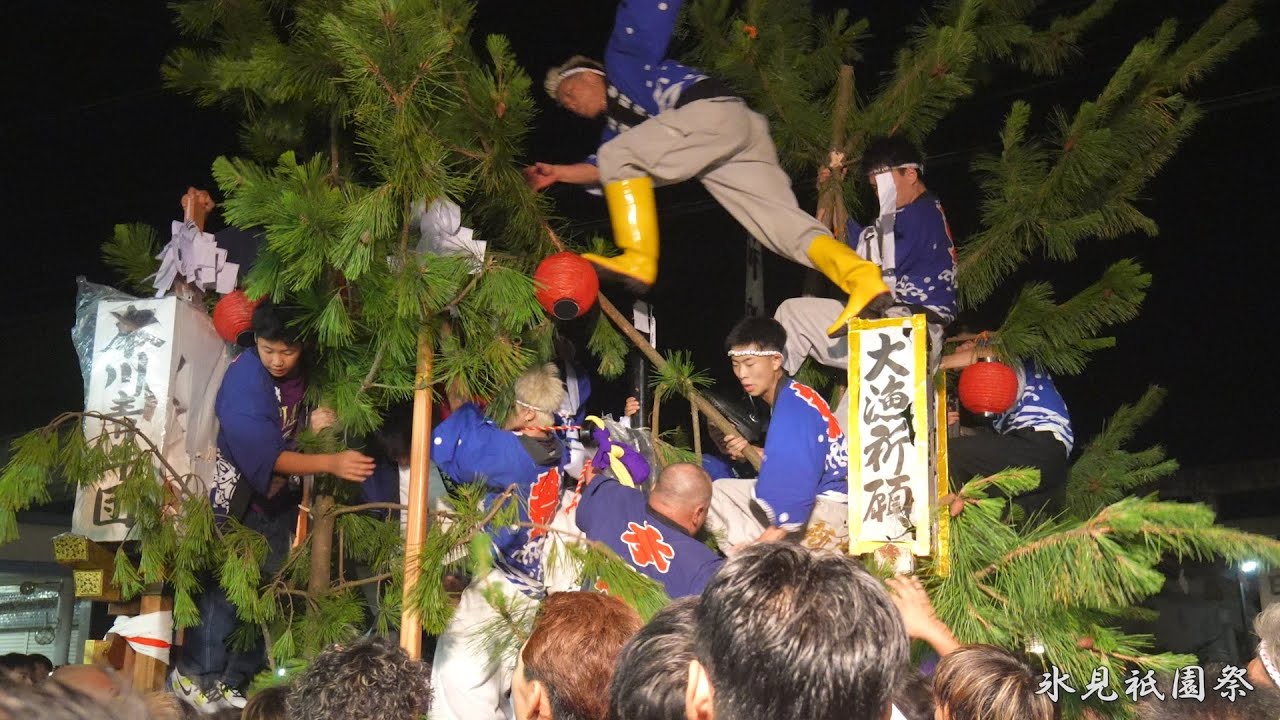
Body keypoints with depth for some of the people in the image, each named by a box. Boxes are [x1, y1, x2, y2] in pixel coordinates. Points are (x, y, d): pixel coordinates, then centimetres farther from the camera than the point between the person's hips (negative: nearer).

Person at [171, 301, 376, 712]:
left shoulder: (307, 373, -5)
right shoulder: (245, 378, -24)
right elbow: (267, 457, -30)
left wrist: (318, 425, -11)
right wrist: (332, 463, -38)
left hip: (280, 500, 6)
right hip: (237, 499, -6)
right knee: (224, 590, -1)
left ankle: (236, 681, 21)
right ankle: (194, 677, 15)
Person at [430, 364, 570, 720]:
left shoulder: (510, 451, -21)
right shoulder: (554, 451, 4)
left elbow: (444, 449, -25)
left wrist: (471, 408, -12)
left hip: (497, 584, -9)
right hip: (535, 587, 9)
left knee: (458, 678, -3)